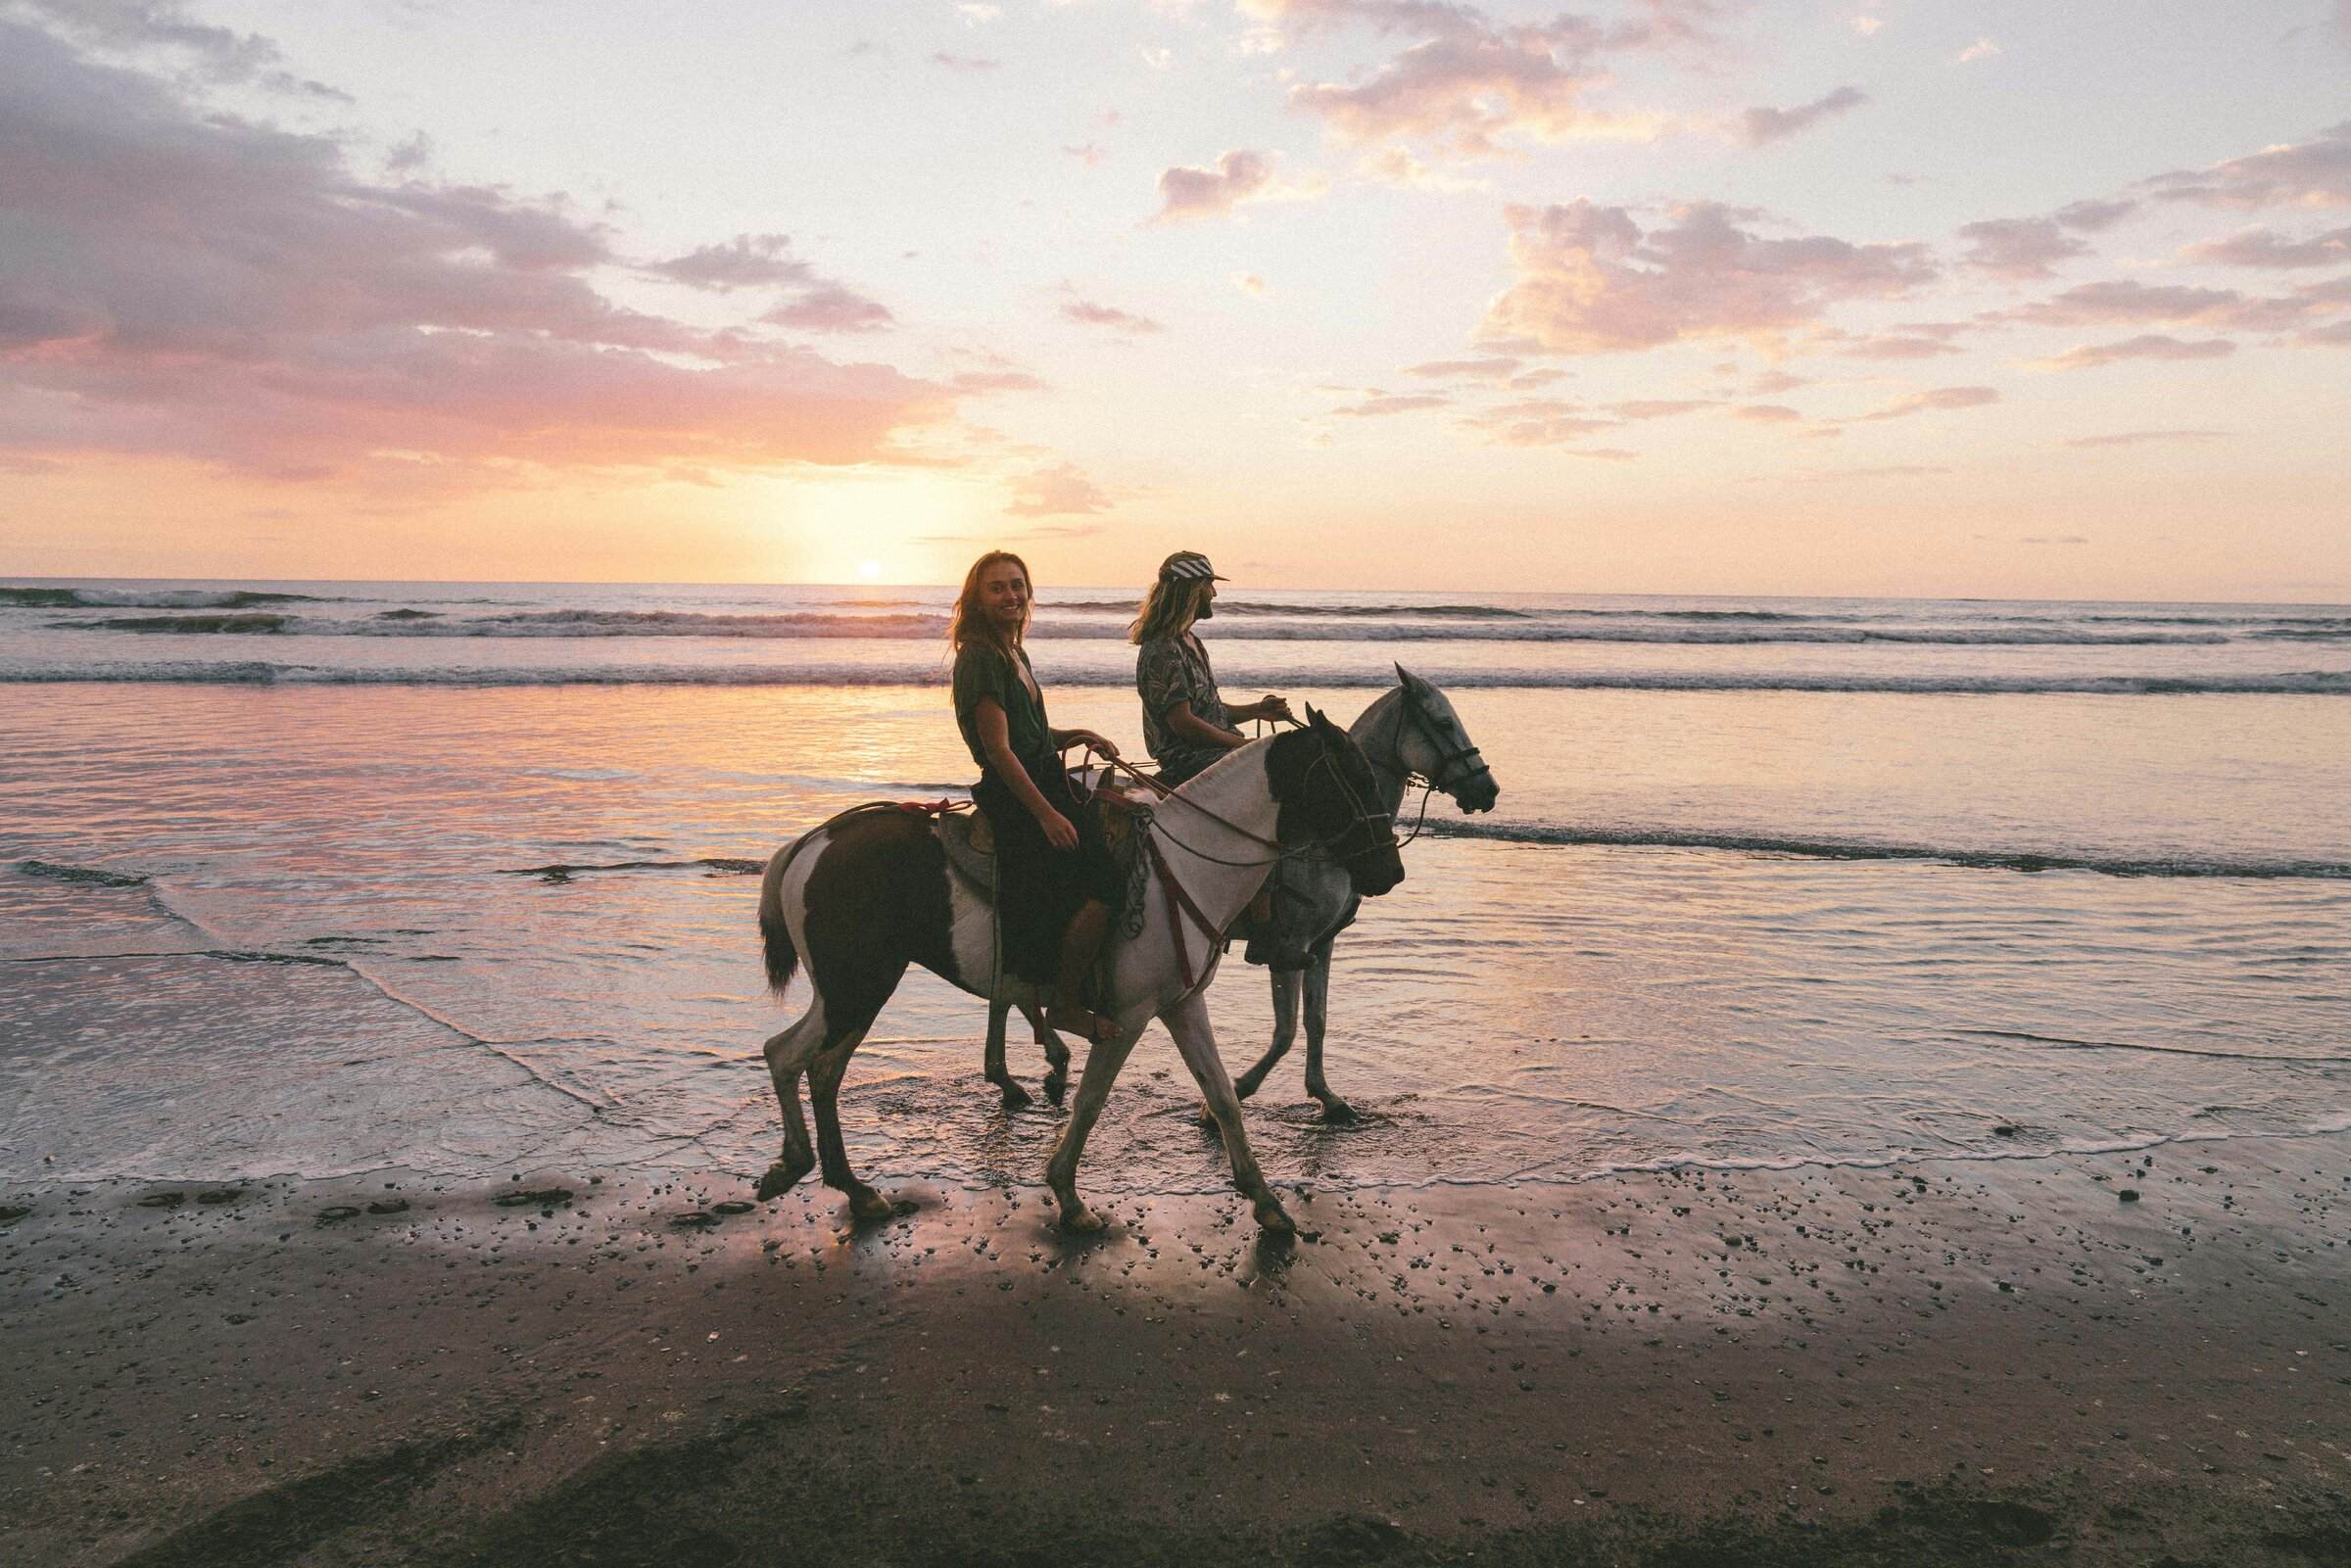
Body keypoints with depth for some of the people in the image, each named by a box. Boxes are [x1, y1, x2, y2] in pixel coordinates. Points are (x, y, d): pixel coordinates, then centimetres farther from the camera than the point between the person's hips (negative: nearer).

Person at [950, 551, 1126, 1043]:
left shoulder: (1014, 654, 16)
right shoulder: (982, 657, -13)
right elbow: (998, 748, -19)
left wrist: (1076, 736, 9)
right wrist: (1047, 814, -22)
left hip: (1043, 786, 11)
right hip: (1014, 798, -11)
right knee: (1106, 883, -20)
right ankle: (1066, 1005, -6)